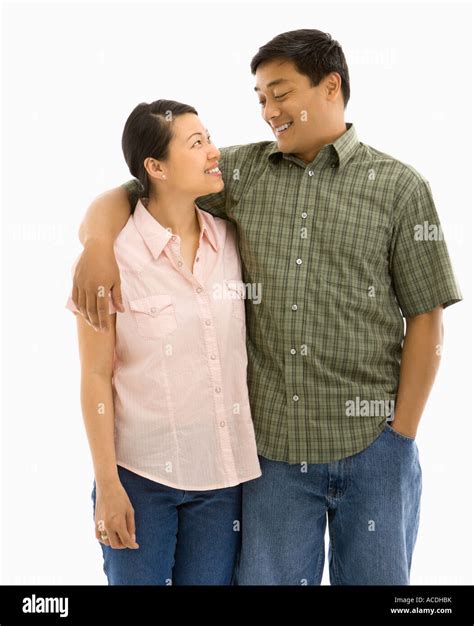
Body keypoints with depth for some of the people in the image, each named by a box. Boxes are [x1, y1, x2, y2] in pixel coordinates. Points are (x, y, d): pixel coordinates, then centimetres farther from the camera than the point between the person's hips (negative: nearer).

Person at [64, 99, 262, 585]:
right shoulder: (113, 254, -11)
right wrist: (108, 483, -8)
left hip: (224, 472, 4)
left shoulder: (231, 241, 1)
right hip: (141, 474, -3)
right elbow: (96, 378, -8)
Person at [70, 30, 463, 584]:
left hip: (370, 449, -2)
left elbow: (426, 320, -1)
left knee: (372, 577, 12)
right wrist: (98, 242, -14)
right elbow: (126, 194, 8)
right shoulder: (242, 171, 6)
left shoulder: (399, 187, -1)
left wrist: (401, 434, -5)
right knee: (267, 576, 13)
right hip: (273, 443, 2)